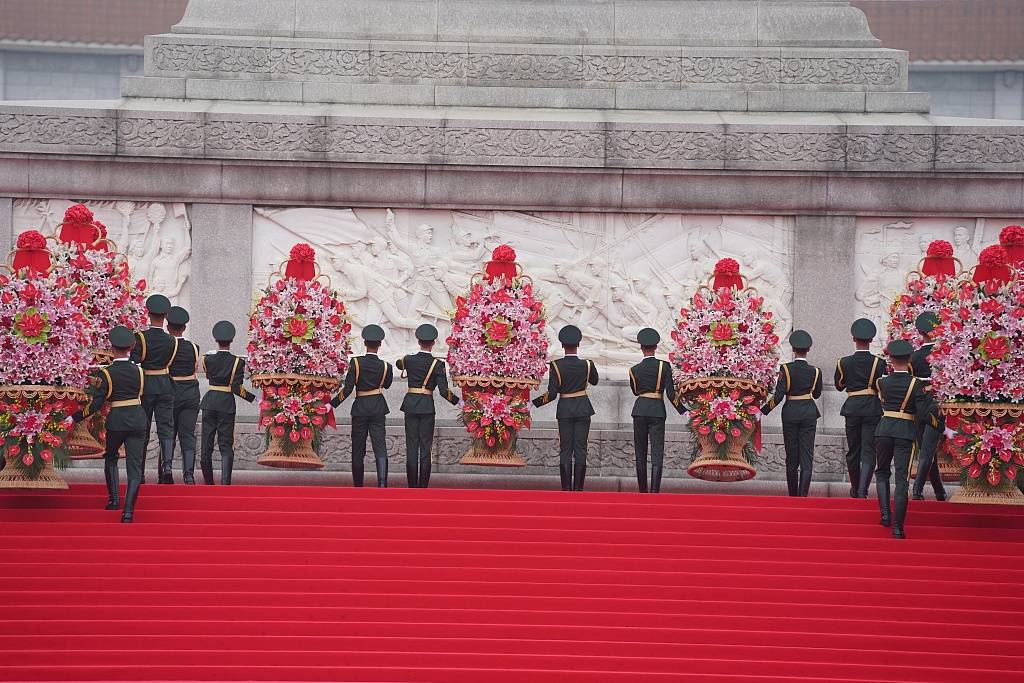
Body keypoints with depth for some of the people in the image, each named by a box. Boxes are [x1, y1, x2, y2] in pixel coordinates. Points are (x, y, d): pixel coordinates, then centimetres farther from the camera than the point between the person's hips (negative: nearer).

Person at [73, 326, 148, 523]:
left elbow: (96, 404, -10)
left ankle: (114, 498, 19)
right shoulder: (138, 370, 0)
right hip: (138, 419, 2)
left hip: (117, 420, -2)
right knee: (135, 465, 1)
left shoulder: (106, 373, -10)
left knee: (110, 458, 25)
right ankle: (128, 510, -8)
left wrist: (76, 417, 2)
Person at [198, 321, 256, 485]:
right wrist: (253, 398, 0)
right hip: (227, 404, -2)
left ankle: (208, 482, 16)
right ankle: (225, 481, -15)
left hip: (209, 402, 2)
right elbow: (237, 388, -13)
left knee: (207, 444, 9)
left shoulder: (208, 359, -2)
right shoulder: (237, 362, -9)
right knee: (226, 445, 0)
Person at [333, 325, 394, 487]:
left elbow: (347, 389, -13)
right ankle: (382, 483, -19)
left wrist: (332, 404, -6)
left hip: (360, 407, -1)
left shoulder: (356, 362, -11)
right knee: (380, 447, -3)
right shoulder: (385, 366, -5)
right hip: (378, 408, 1)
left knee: (358, 449, 9)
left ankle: (358, 486, 14)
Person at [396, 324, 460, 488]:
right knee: (425, 447, 3)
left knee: (411, 446, 5)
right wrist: (457, 402, 4)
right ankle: (423, 487, 1)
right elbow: (444, 391, -11)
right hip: (427, 407, -2)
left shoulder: (409, 360, -1)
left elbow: (399, 363, 25)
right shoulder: (438, 364, -8)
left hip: (410, 406, 2)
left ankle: (412, 487, 3)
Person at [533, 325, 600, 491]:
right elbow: (594, 381, 16)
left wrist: (537, 401, 5)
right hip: (583, 409, 1)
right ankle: (578, 489, 0)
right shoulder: (587, 365, -6)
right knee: (580, 451, 3)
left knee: (565, 451, 4)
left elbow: (552, 394, -11)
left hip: (565, 409, -1)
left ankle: (566, 489, 0)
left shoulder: (556, 366, -11)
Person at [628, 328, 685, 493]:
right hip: (657, 412, -2)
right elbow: (670, 393, -9)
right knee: (657, 455, -4)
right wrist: (682, 410, 2)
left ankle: (642, 492, 15)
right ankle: (654, 492, -16)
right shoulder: (664, 366, -6)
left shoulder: (634, 370, 1)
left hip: (640, 411, 2)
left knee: (640, 454, 11)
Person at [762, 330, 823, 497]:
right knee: (807, 457, 0)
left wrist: (764, 410, -2)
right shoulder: (815, 371, -2)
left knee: (791, 457, 9)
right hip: (809, 413, 0)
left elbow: (778, 396, -12)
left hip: (790, 412, 0)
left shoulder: (786, 369, -8)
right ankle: (803, 495, -10)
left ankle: (793, 496, 15)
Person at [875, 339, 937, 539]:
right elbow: (924, 412, -14)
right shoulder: (915, 383, -8)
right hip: (906, 432, -2)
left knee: (882, 472, 22)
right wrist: (935, 406, 5)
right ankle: (897, 526, -4)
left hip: (884, 430, 2)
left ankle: (885, 513, 6)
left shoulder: (882, 382, 0)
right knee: (901, 479, 0)